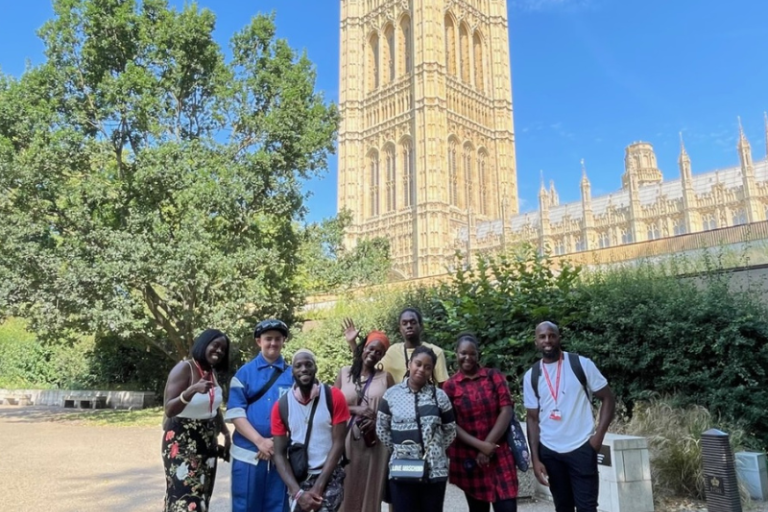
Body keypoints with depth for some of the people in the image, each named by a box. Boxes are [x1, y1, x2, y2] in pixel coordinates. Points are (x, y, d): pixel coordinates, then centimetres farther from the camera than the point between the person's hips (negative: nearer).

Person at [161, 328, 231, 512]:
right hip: (182, 443, -7)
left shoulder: (212, 372, 7)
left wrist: (226, 433, 11)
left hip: (207, 443, 7)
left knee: (200, 497, 11)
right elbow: (169, 410, -22)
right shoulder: (184, 368, -14)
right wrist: (192, 391, -38)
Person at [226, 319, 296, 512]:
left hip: (281, 453, 1)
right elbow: (235, 413, -4)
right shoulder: (244, 372, 3)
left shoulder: (293, 374, 4)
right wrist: (260, 441, -14)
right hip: (248, 452, -1)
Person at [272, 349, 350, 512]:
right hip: (298, 478, 3)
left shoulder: (334, 397, -7)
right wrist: (298, 492, -13)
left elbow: (338, 444, -8)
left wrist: (318, 486, -13)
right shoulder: (281, 406, -3)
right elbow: (279, 454, -2)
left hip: (330, 475, -2)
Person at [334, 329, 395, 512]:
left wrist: (377, 421, -11)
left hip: (376, 441, 0)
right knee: (346, 489, 1)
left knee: (371, 488, 4)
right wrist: (355, 410, -10)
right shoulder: (345, 373, 8)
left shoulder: (385, 377, 7)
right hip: (346, 439, 0)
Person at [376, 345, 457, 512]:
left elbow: (450, 430, 8)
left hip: (434, 471, 0)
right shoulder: (392, 394, 0)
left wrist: (436, 451, 3)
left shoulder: (439, 396, 0)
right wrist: (397, 449, 4)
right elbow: (381, 428, 7)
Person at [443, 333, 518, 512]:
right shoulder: (450, 386, 1)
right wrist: (480, 446, -14)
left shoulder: (494, 376, 3)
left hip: (500, 454, 0)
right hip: (468, 458, 0)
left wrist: (489, 445, -11)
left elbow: (507, 410, -5)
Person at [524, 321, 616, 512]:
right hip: (549, 452, 3)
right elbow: (533, 418, 5)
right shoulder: (531, 376, 1)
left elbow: (608, 399, 0)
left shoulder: (581, 364, -6)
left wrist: (599, 435, -10)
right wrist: (535, 459, -1)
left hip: (582, 448, -3)